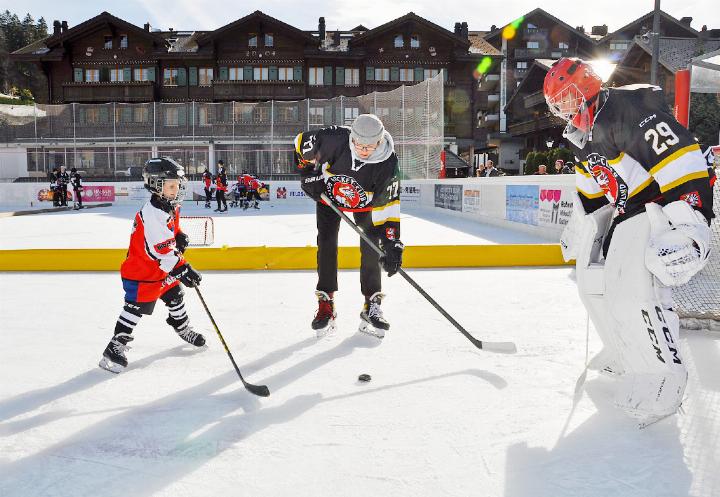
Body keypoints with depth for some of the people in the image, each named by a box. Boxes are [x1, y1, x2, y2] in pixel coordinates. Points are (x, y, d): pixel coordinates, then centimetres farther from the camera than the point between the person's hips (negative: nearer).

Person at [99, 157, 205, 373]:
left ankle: (183, 329, 42)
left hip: (163, 267, 9)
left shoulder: (171, 206, 1)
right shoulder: (152, 213, -30)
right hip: (141, 269, -9)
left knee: (175, 296, 20)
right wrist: (182, 269, -36)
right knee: (136, 306, -10)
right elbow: (162, 250, -34)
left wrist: (180, 237, 1)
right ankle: (116, 346, -2)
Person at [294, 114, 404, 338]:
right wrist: (309, 174, -16)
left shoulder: (388, 163, -32)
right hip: (328, 193, 0)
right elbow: (302, 141, -15)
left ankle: (372, 305, 0)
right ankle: (326, 304, -2)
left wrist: (392, 243, -36)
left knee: (371, 246, -10)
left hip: (365, 201, 0)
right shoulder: (336, 138, -34)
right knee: (326, 243, -9)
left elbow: (388, 203, -30)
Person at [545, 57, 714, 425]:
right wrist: (579, 225, 27)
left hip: (664, 206, -10)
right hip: (624, 212, 10)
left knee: (631, 290, -21)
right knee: (594, 280, 13)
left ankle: (663, 375, -5)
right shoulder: (583, 133, 10)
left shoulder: (629, 110, -21)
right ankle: (625, 355, 29)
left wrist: (689, 219, -36)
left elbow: (680, 155, -30)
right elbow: (590, 185, 24)